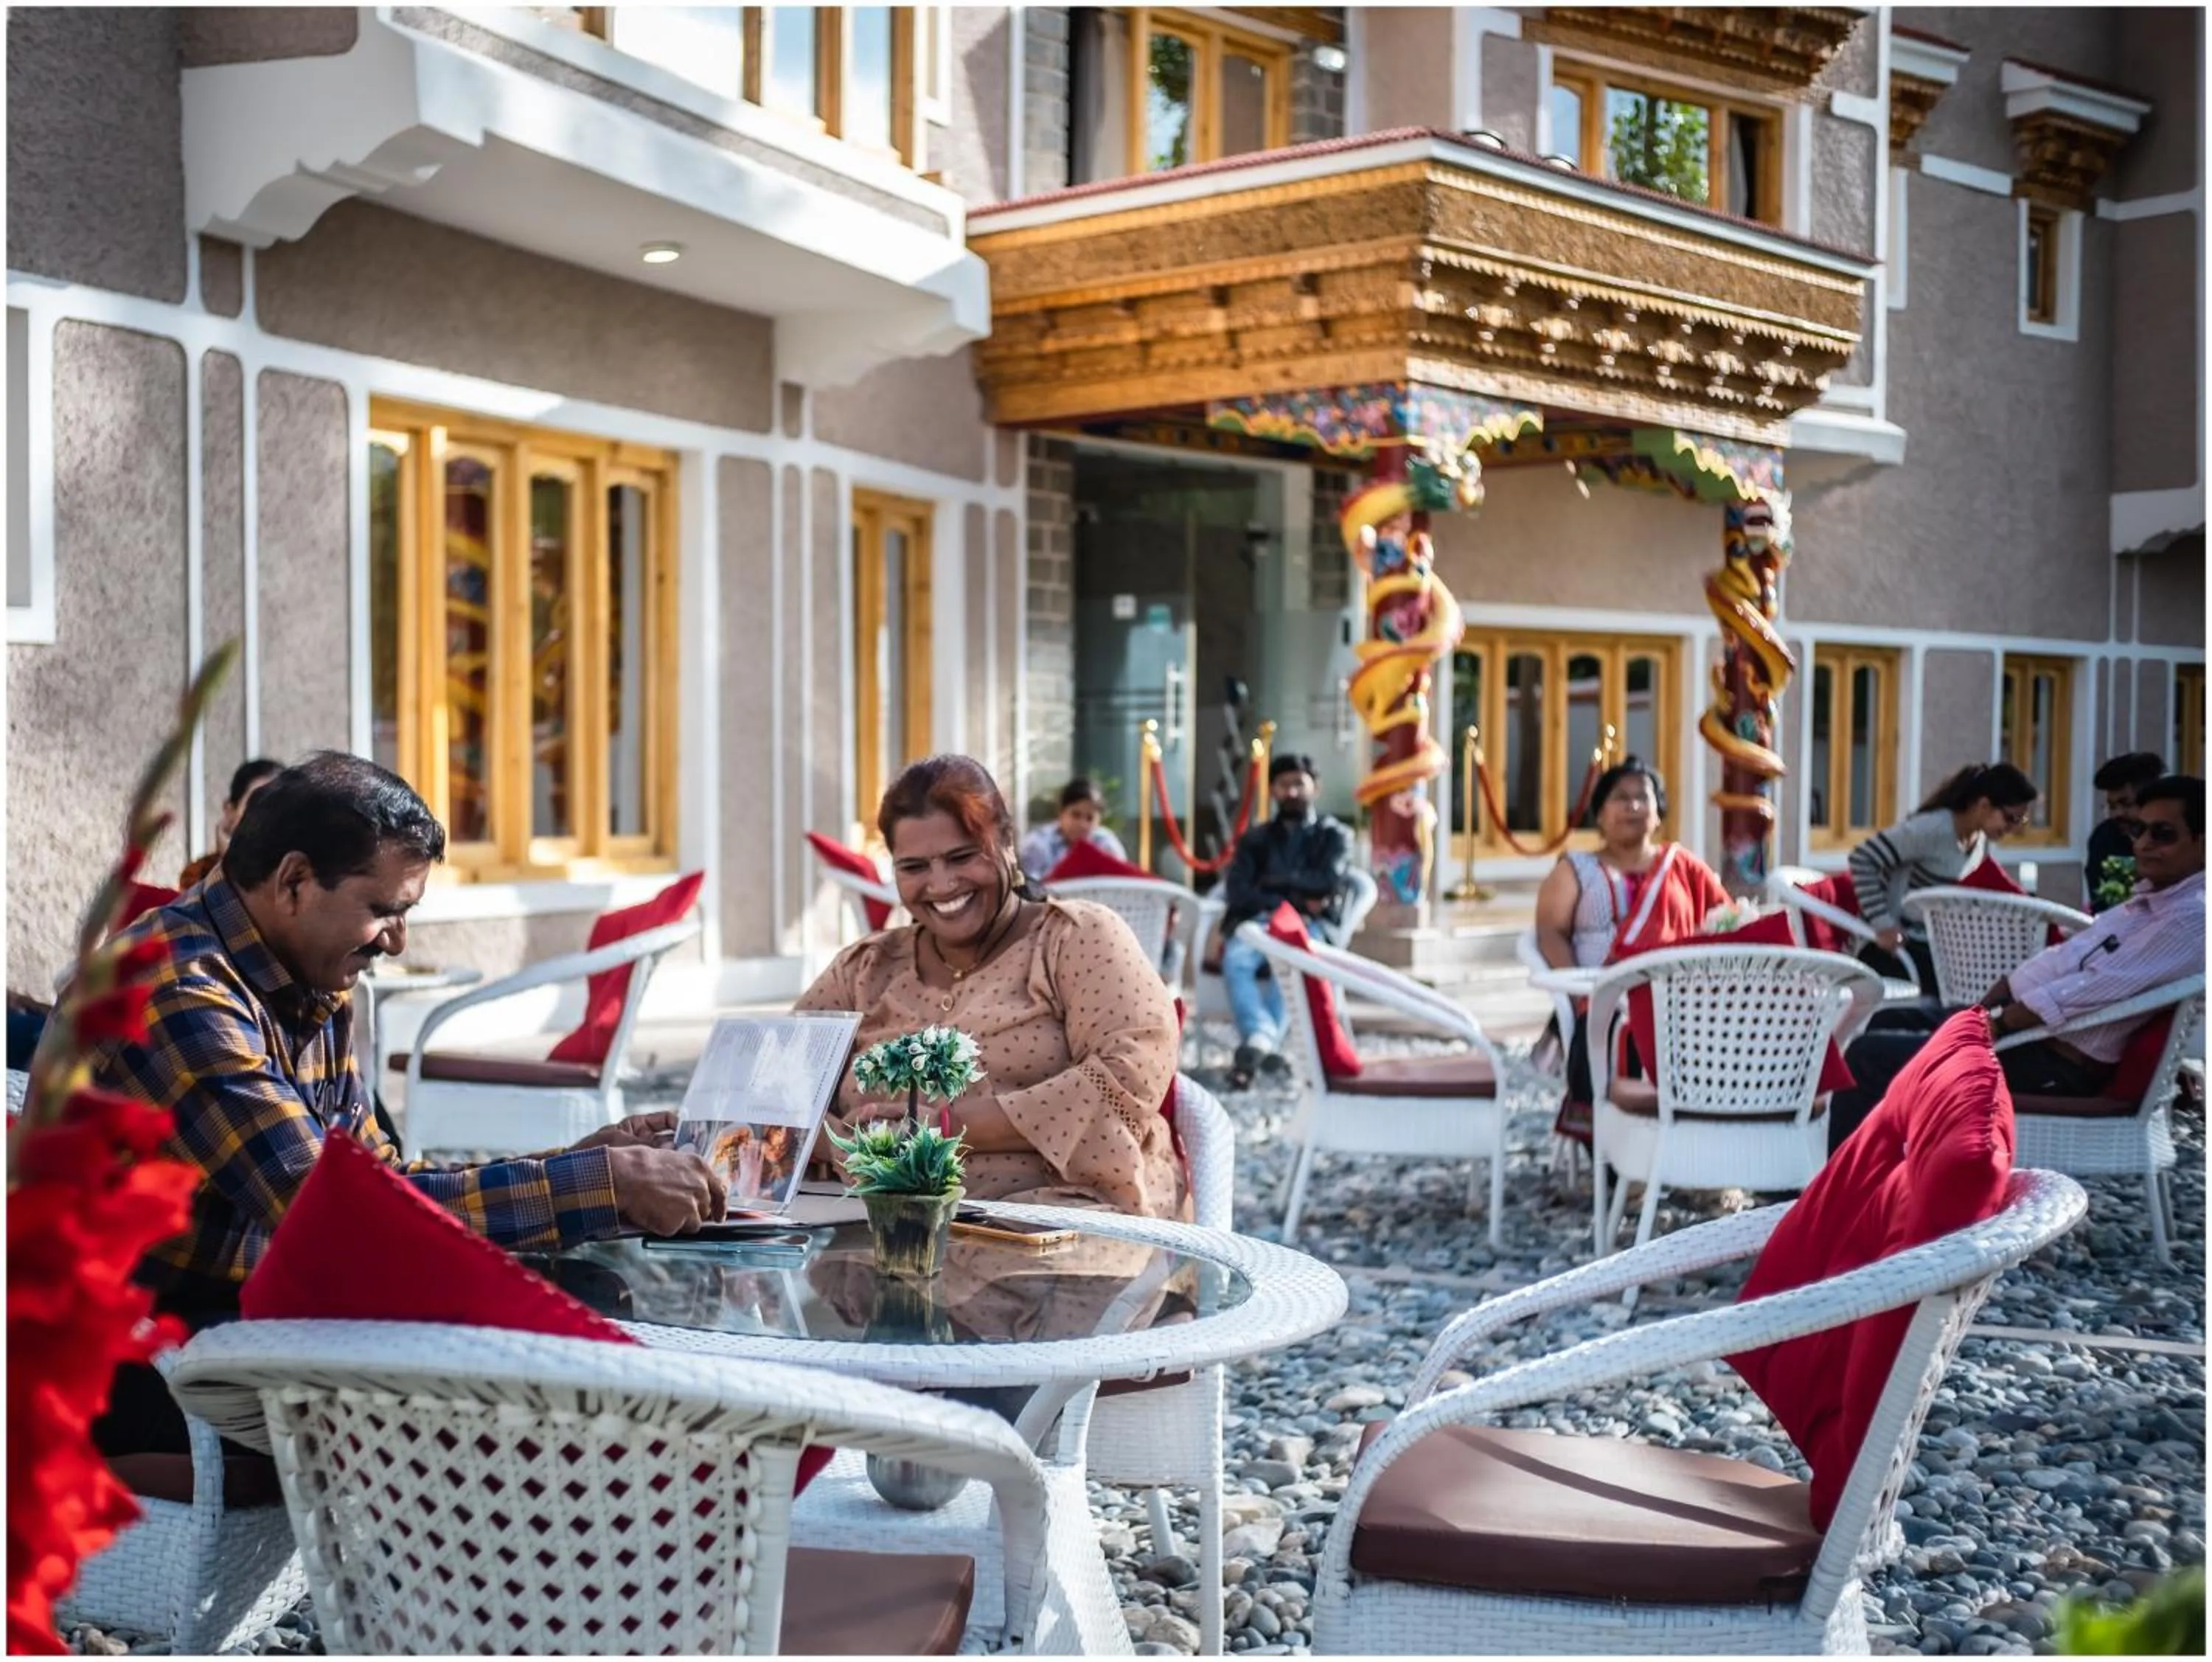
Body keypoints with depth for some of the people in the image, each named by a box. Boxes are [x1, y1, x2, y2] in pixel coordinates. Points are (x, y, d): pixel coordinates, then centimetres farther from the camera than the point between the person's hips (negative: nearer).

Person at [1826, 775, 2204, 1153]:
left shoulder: (2192, 917, -19)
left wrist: (1994, 1025, -15)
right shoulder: (2149, 896, 12)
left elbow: (2090, 993, -23)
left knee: (1868, 1055, -11)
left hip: (2058, 1066, -10)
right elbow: (2059, 960, 12)